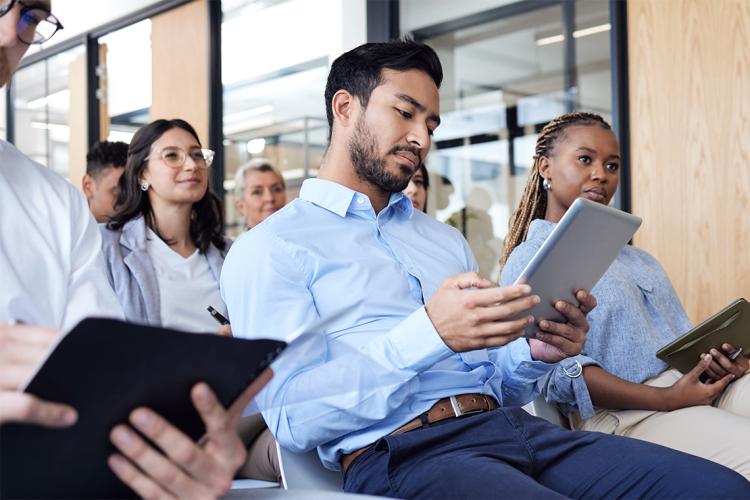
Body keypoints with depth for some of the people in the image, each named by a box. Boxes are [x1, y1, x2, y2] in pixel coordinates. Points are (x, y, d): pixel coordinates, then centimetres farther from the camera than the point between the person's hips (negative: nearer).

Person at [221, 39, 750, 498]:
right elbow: (293, 417, -10)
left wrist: (538, 354, 1)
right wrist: (429, 335, -20)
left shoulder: (445, 239, 25)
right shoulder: (268, 250, 3)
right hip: (401, 451, -7)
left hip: (514, 427, 8)